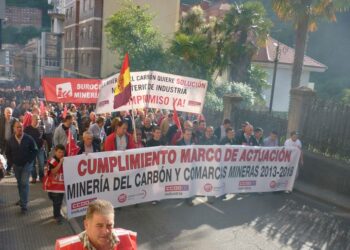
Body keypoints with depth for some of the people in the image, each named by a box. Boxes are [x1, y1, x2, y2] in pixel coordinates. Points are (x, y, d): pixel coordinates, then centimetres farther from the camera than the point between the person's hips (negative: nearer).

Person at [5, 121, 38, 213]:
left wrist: (30, 161, -11)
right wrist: (11, 162, 1)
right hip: (16, 165, 4)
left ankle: (24, 205, -5)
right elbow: (8, 153, 9)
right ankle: (22, 199, 34)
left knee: (24, 183, -8)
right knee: (19, 184, 16)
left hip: (27, 165, -4)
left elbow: (34, 150, -6)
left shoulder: (29, 139, -13)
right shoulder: (11, 140, -3)